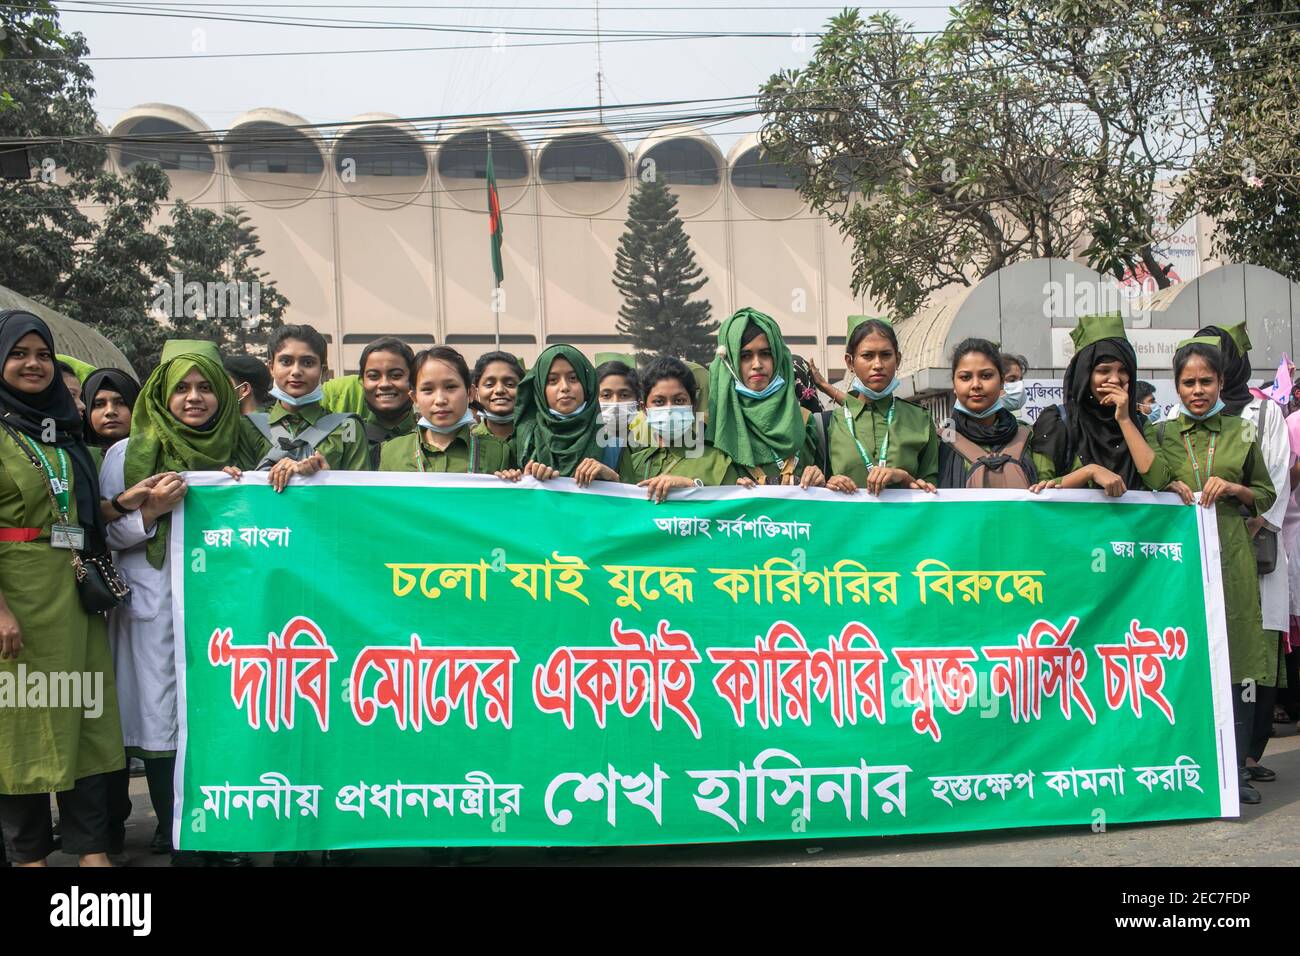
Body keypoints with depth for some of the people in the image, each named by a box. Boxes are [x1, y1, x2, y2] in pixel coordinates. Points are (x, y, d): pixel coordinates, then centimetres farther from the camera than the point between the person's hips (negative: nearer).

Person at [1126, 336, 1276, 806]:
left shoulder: (1240, 432, 10)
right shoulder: (1162, 432, 9)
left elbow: (1265, 495, 14)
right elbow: (1152, 475, -12)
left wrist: (1233, 488, -3)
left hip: (1230, 556, 1)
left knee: (1236, 664, -2)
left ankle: (1235, 771, 7)